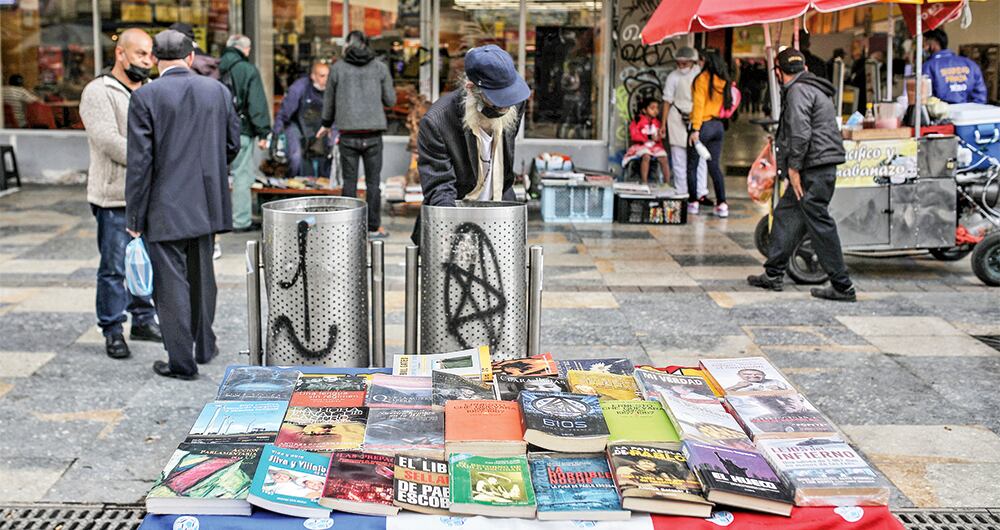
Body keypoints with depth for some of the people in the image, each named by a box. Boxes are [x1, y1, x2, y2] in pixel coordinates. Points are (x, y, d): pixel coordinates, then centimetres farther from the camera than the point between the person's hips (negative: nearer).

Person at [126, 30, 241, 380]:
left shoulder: (145, 97, -11)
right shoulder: (218, 91, 0)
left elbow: (140, 161, -13)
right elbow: (232, 144, 8)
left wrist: (134, 217, -6)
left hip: (165, 208, -4)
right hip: (206, 204, 5)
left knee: (172, 284, 4)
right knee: (201, 276, 20)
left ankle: (182, 362, 9)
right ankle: (204, 346, 33)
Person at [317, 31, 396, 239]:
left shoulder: (338, 68, 2)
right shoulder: (380, 67, 2)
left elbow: (329, 100, 12)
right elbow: (390, 100, 5)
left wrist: (326, 124, 28)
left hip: (348, 133, 0)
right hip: (373, 133, 0)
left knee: (349, 181, 7)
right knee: (373, 181, 6)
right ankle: (374, 227, 8)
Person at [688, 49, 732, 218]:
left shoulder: (703, 79, -11)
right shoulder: (724, 82, 6)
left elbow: (699, 105, -15)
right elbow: (724, 104, 7)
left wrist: (695, 129, -17)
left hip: (703, 125, -6)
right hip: (718, 126, 6)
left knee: (692, 166, 7)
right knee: (715, 167, 8)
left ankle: (693, 203, 8)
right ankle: (722, 204, 1)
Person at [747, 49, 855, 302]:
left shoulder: (798, 91, -10)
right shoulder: (816, 90, 22)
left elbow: (800, 132, -20)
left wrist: (793, 167, -17)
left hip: (813, 169, -10)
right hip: (820, 167, 10)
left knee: (819, 223, -7)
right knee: (786, 214, 16)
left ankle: (842, 286, -5)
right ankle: (773, 274, 22)